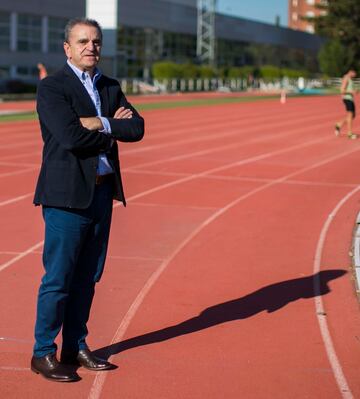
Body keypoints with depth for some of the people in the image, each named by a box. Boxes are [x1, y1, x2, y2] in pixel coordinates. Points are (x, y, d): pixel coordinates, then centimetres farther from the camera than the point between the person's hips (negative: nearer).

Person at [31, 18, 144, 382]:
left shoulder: (110, 88, 14)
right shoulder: (51, 88, -7)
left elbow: (137, 129, 1)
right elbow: (72, 137, -20)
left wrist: (100, 124, -13)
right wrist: (113, 129, -7)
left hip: (103, 193, 7)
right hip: (68, 195, -7)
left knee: (88, 277, 12)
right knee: (58, 278, -2)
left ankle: (75, 347, 23)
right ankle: (43, 353, 9)